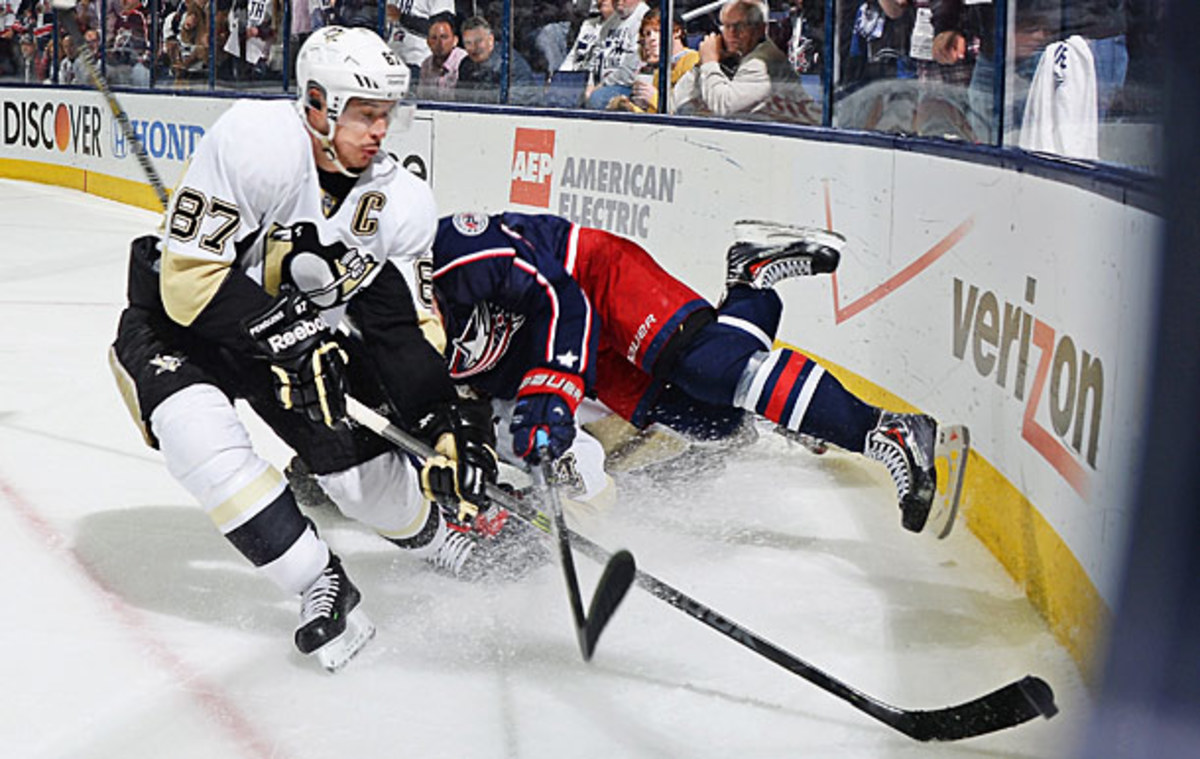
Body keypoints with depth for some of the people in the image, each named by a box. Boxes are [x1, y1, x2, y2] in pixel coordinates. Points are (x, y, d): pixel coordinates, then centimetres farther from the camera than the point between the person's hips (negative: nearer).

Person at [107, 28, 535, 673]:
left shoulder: (398, 201, -12)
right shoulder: (258, 141, -31)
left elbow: (398, 331, -10)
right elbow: (191, 275, -31)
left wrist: (449, 425, -23)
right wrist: (288, 338, -37)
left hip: (293, 329, 5)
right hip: (175, 325, -4)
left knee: (359, 460, -3)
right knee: (203, 438, -30)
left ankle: (435, 535, 30)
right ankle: (322, 585, -18)